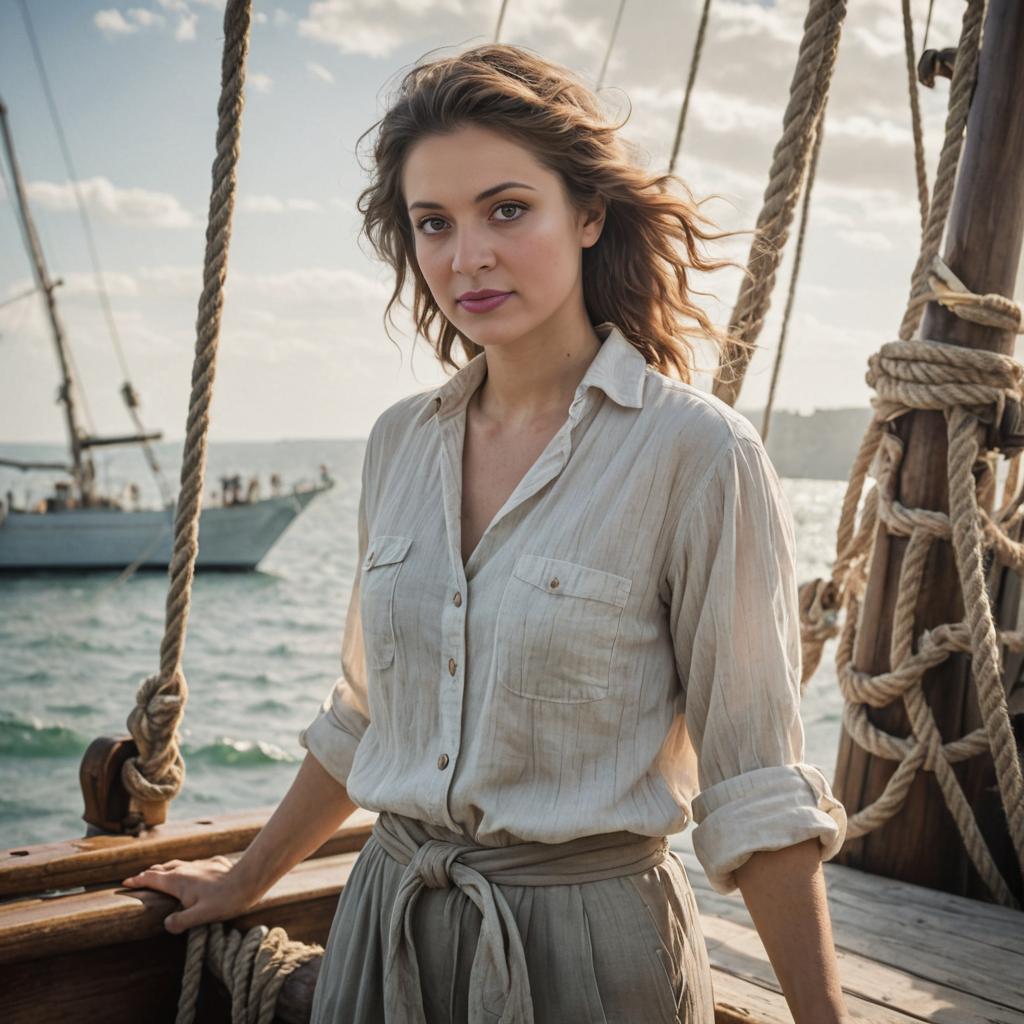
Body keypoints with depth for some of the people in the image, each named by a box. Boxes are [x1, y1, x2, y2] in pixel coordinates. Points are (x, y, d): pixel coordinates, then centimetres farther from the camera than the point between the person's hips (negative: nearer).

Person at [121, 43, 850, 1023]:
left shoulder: (695, 452, -16)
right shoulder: (401, 440, 1)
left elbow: (755, 790, -12)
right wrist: (244, 882, 22)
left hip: (586, 937, -5)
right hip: (386, 928, 5)